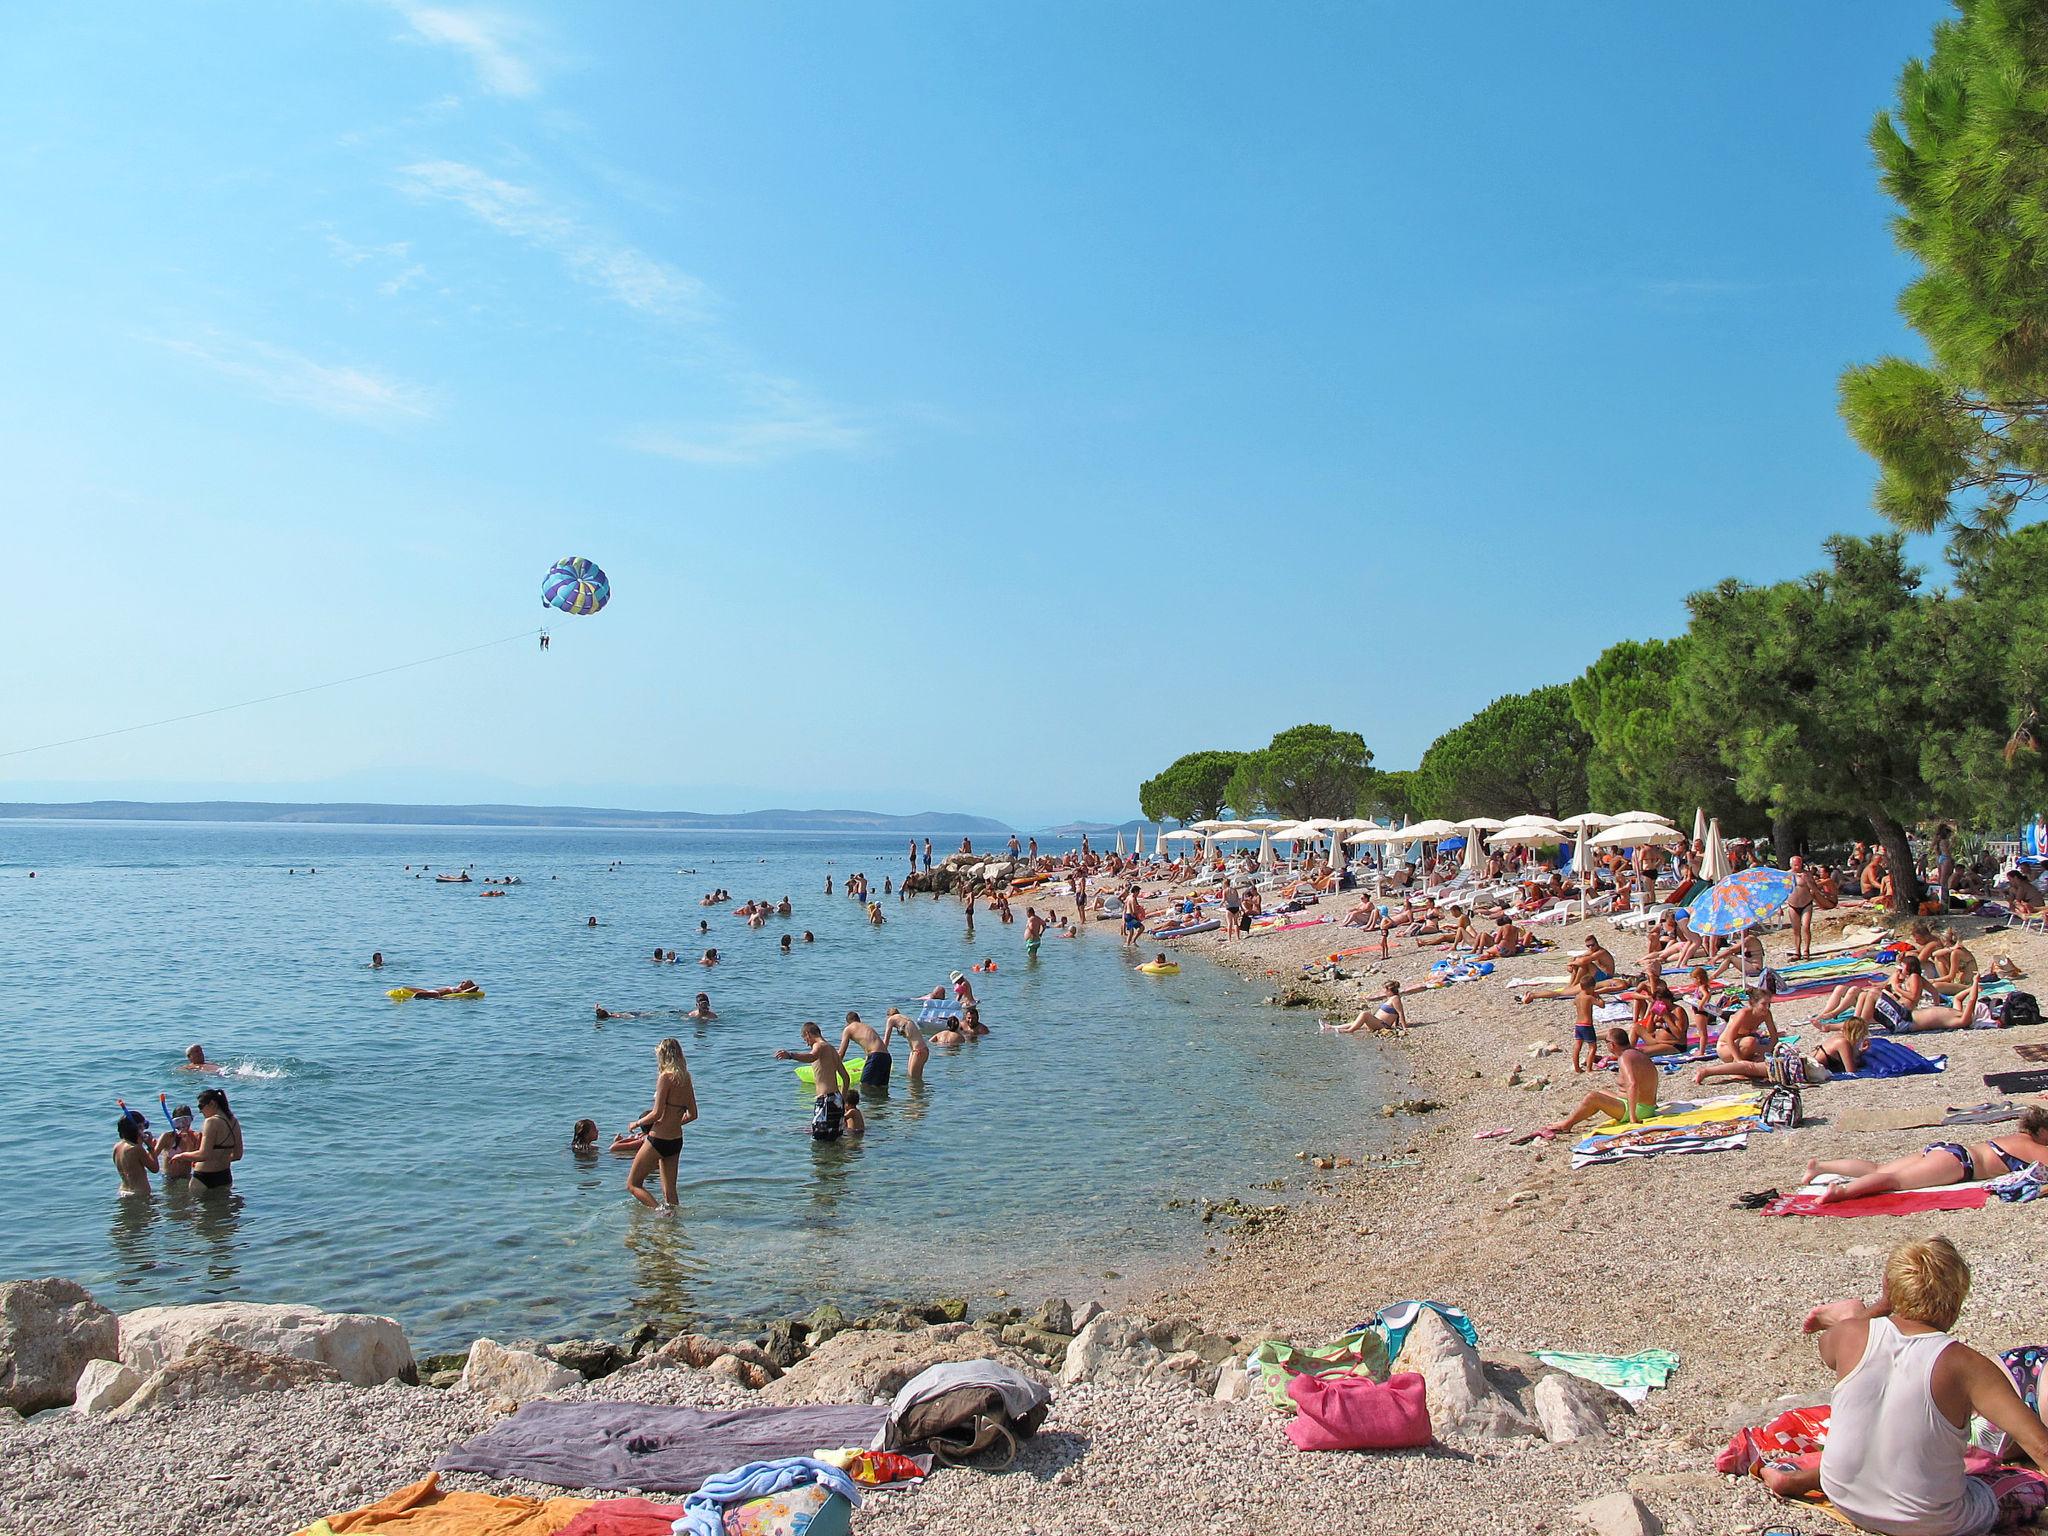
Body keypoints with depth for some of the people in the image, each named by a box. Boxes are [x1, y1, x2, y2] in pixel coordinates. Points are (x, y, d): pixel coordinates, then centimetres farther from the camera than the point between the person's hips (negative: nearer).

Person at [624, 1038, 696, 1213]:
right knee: (669, 1192, 16)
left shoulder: (666, 1077, -15)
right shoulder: (686, 1079, 6)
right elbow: (692, 1114, 11)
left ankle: (662, 1212, -14)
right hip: (676, 1141, 7)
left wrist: (637, 1123, -2)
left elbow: (657, 1114, -19)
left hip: (658, 1140, -7)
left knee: (632, 1185, 4)